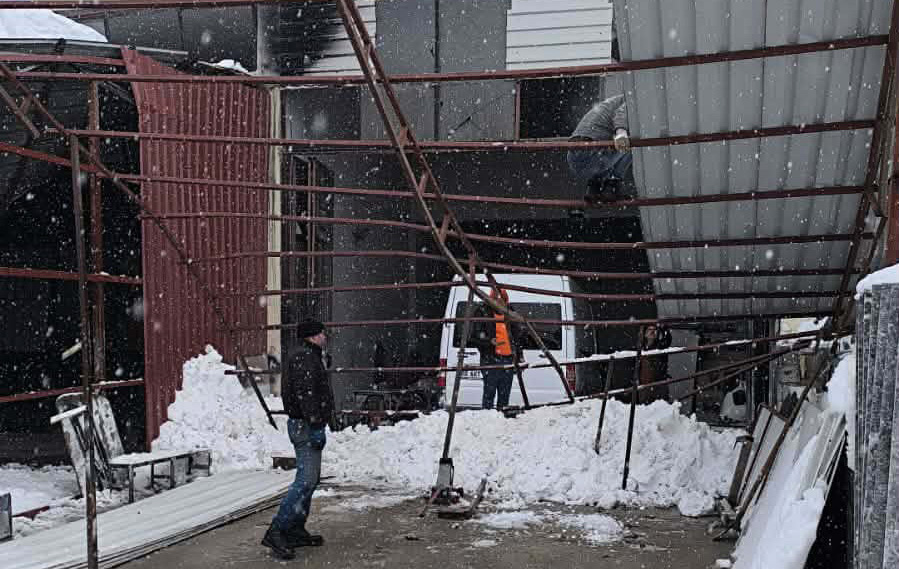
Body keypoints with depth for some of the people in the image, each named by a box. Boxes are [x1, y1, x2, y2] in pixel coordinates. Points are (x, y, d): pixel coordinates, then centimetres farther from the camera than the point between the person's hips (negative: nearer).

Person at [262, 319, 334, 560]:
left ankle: (296, 531, 19)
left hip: (304, 425, 11)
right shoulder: (305, 357, -14)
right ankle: (276, 532, -17)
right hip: (306, 426, -11)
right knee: (306, 480, -15)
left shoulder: (310, 357, 20)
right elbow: (306, 394, -23)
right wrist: (316, 425, -25)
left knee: (310, 479, 14)